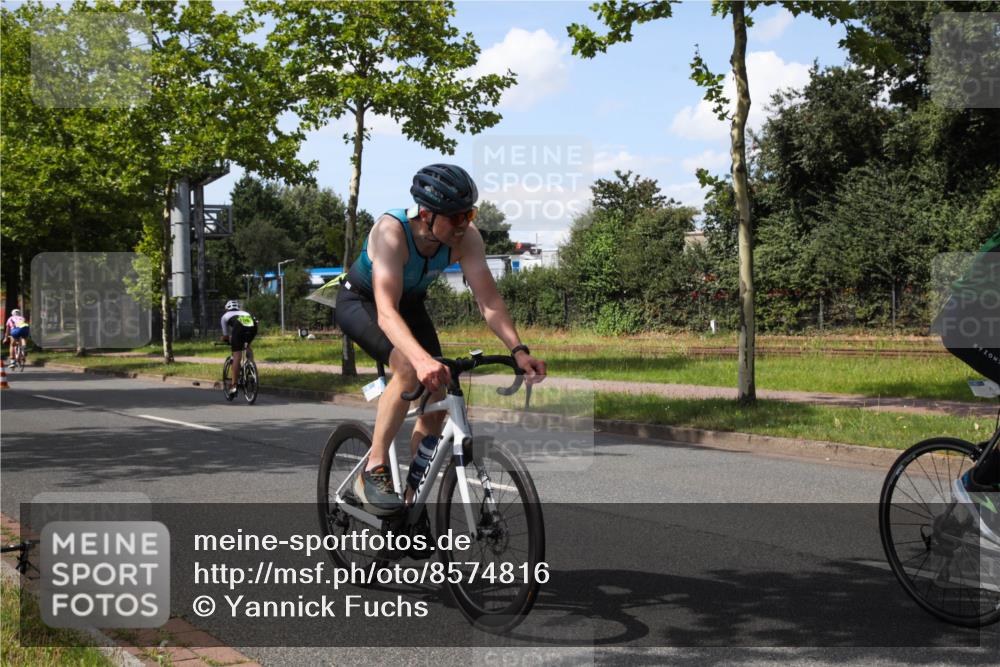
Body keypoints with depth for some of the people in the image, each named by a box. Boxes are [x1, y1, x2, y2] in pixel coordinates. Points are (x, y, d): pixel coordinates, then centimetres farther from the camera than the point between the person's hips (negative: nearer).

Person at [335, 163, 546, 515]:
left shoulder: (466, 236, -25)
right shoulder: (391, 231, -38)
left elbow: (488, 299, -25)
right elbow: (386, 312, -47)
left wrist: (518, 350, -40)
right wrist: (423, 359, -63)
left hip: (410, 303, 5)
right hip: (360, 302, -5)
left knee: (436, 396, -7)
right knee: (409, 370, -32)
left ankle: (410, 496, 9)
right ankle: (373, 471, -20)